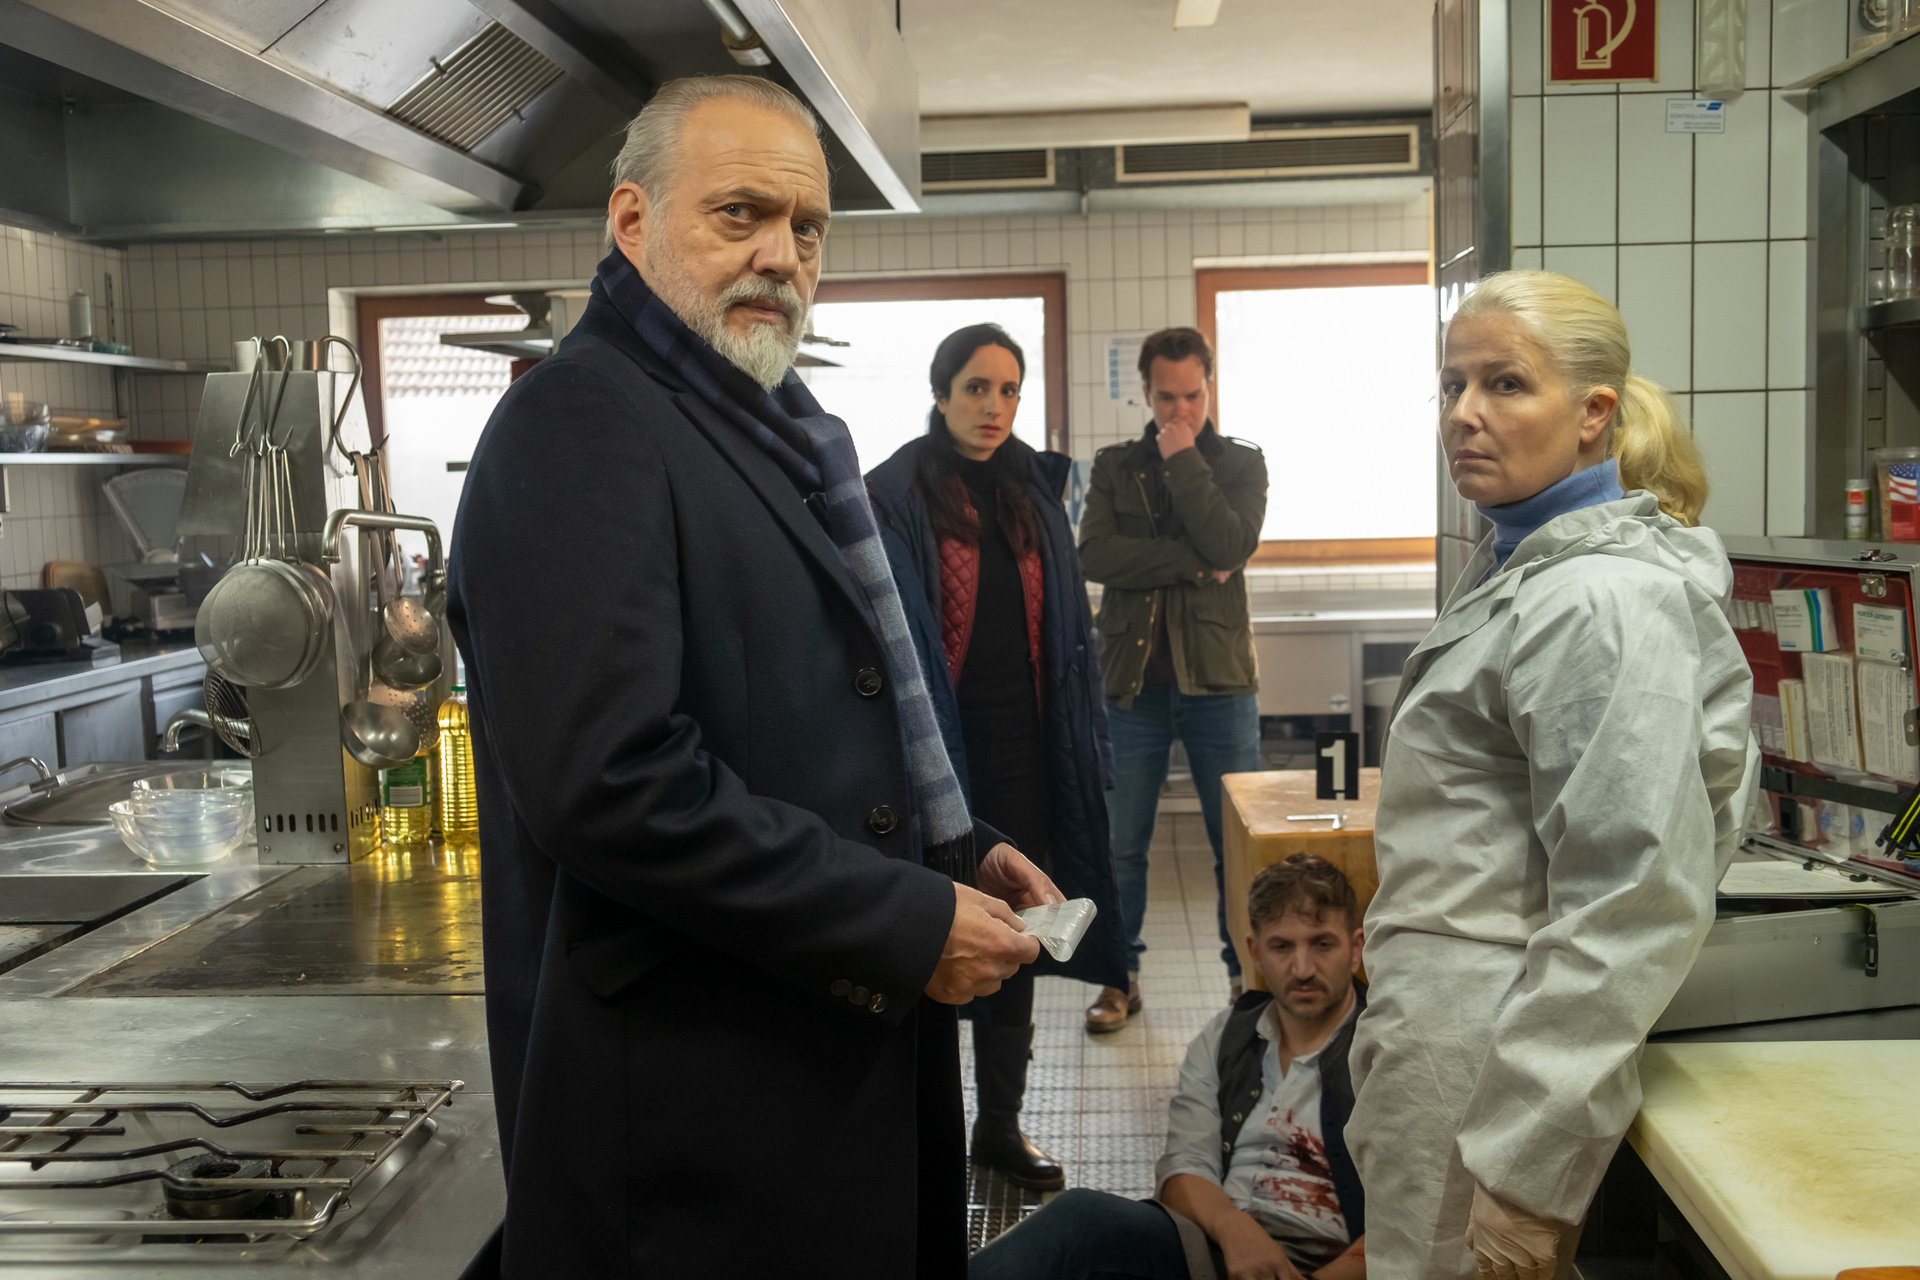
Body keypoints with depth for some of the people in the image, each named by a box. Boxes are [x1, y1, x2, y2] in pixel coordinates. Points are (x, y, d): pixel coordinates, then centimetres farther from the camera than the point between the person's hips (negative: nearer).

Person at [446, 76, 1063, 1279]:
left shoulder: (770, 430, 14)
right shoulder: (579, 423, -15)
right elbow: (611, 782, -27)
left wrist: (954, 853, 6)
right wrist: (908, 922, -20)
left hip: (844, 1044, 9)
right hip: (694, 1100, -9)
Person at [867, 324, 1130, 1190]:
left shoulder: (1033, 494, 10)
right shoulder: (894, 495, -5)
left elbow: (1067, 628, 13)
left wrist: (1081, 747, 8)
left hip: (1021, 747, 5)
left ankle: (1000, 1124, 25)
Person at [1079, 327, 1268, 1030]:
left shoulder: (1241, 464, 8)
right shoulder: (1114, 467, 10)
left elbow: (1230, 546, -12)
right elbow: (1095, 555, -7)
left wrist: (1182, 461, -8)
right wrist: (1193, 566, -13)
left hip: (1218, 679, -1)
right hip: (1132, 680, 1)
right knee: (1120, 845, 6)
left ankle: (1248, 975, 19)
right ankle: (1120, 978, 20)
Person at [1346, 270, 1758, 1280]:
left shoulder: (1601, 602, -19)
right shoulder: (1513, 567, 13)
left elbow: (1631, 904, -24)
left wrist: (1529, 1170, -22)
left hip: (1491, 1067, -10)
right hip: (1440, 1030, 10)